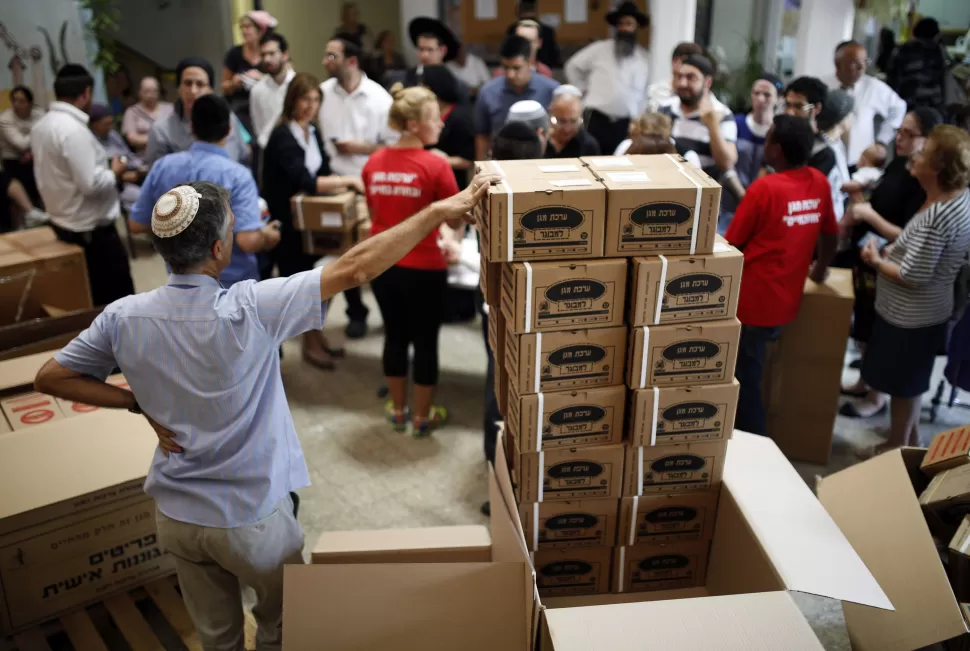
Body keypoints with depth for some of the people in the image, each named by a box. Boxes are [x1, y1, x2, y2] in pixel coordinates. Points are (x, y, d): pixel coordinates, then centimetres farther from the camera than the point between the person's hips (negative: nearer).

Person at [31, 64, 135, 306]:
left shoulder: (40, 126, 7)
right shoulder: (74, 129, -23)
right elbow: (91, 185, -26)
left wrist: (103, 167, 16)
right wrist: (114, 172, -8)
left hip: (63, 223, 10)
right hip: (90, 228, -10)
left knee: (95, 294, 20)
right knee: (119, 297, -1)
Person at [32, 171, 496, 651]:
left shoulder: (124, 318, -13)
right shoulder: (249, 309, -28)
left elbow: (50, 377, -1)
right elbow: (354, 270, -28)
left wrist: (138, 403, -2)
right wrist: (440, 212, -22)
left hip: (175, 517, 4)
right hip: (251, 520, -4)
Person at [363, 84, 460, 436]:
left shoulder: (374, 162, 0)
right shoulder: (436, 165, -16)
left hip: (381, 265, 5)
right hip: (423, 268, -5)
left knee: (395, 335, 19)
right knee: (425, 341, 10)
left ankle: (397, 411, 32)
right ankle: (422, 417, 23)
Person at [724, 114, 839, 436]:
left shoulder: (765, 187, -18)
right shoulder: (820, 183, 1)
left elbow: (732, 243, -10)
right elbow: (831, 235, 15)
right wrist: (820, 270, 33)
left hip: (752, 300, -7)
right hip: (785, 300, 7)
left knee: (744, 379, 6)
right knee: (751, 372, 22)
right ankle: (751, 434, 33)